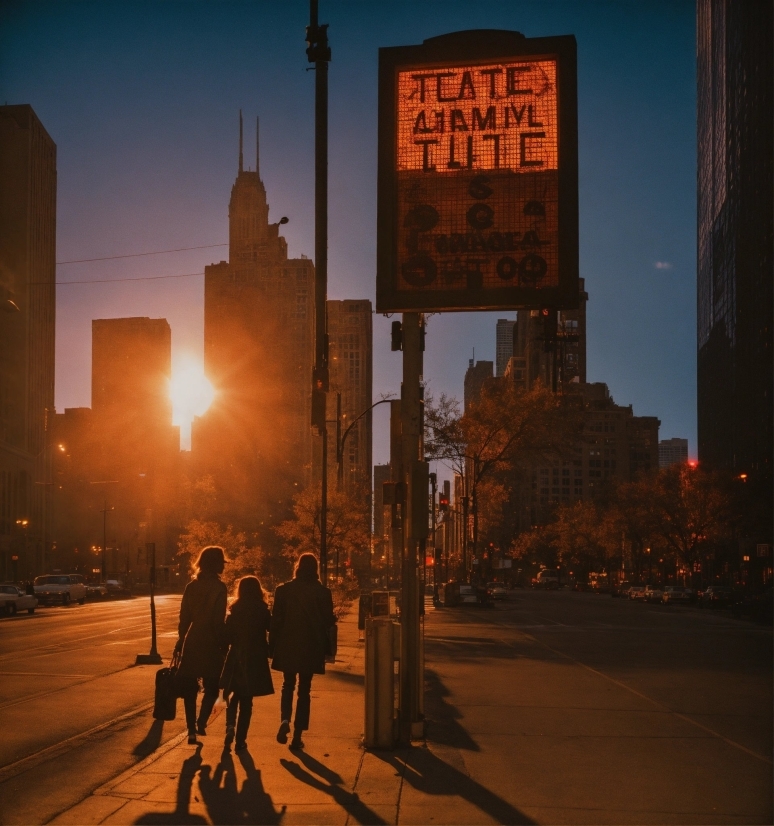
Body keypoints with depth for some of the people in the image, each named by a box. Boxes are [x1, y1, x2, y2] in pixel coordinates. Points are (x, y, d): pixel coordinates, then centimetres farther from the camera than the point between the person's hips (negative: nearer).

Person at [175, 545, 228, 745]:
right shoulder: (219, 588, -11)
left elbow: (184, 617, 8)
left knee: (190, 687, 9)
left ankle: (191, 729, 6)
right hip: (210, 644, -4)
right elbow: (219, 621, -14)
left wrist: (181, 639, 17)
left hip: (192, 641, 4)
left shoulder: (192, 586, 5)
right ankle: (201, 723, -1)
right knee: (211, 686, 11)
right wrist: (223, 645, -8)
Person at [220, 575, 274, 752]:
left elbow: (227, 636, -2)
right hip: (255, 659, -1)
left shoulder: (234, 611, -4)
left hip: (236, 659, 1)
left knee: (234, 696, 18)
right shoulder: (262, 610, -7)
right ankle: (240, 740, 8)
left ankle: (230, 726, -6)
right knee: (246, 700, 8)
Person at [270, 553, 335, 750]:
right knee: (304, 690, 9)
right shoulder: (322, 592, -6)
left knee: (288, 685, 17)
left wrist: (272, 646, 3)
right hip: (311, 648, 0)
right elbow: (329, 621, -2)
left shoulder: (283, 590, -5)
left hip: (287, 646, 0)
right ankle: (297, 735, 6)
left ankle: (285, 720, -9)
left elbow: (276, 620, -4)